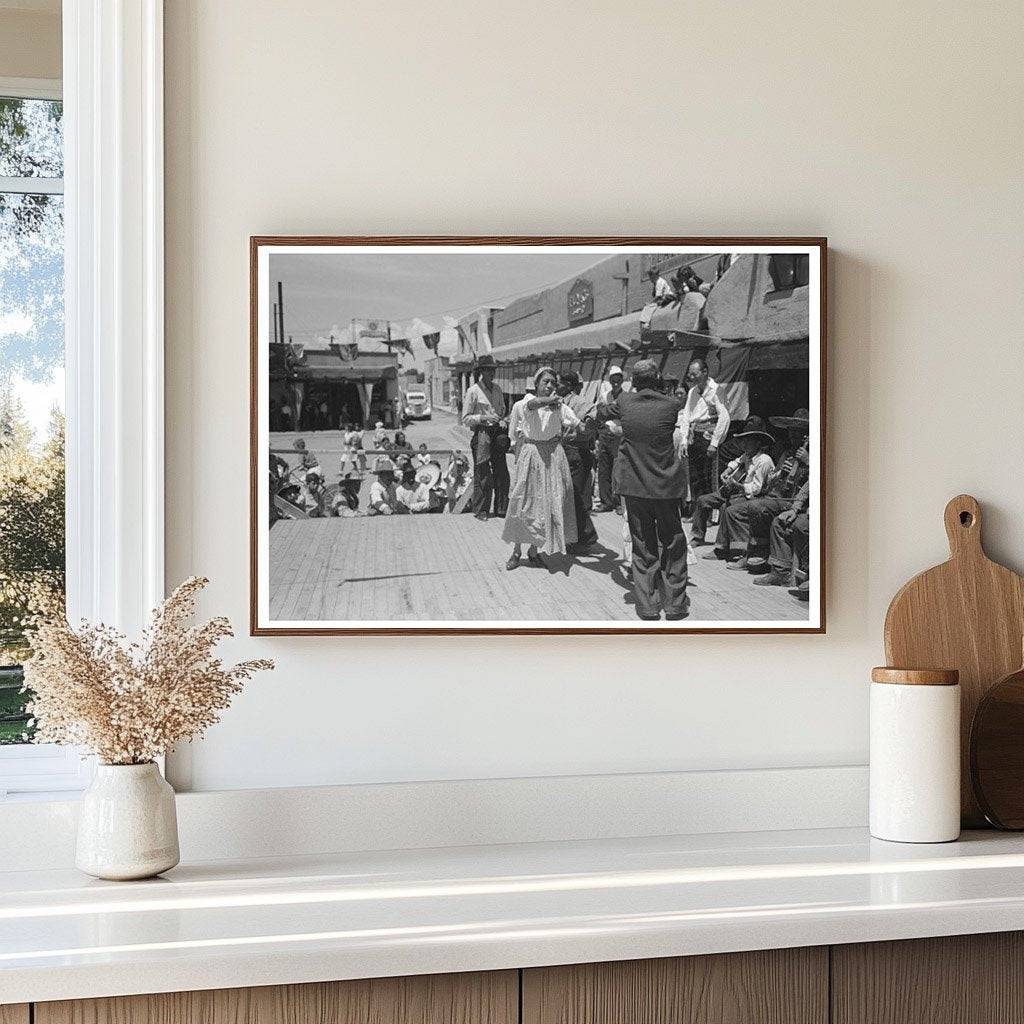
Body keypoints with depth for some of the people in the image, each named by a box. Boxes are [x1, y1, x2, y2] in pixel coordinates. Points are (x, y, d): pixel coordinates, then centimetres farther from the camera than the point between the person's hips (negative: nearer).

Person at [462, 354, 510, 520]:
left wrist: (503, 420, 3)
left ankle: (501, 508, 13)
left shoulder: (497, 389, 14)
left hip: (497, 433, 6)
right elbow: (465, 419, -4)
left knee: (502, 472, 4)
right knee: (482, 473, -6)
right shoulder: (473, 391, -4)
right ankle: (480, 510, 4)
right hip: (481, 433, -6)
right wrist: (484, 417, -16)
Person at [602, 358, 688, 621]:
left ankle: (647, 605, 10)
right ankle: (675, 603, 14)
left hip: (633, 483, 2)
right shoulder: (671, 405, -10)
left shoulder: (625, 401, -4)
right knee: (673, 544, 12)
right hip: (665, 484, -2)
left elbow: (605, 414, 17)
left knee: (642, 546, 9)